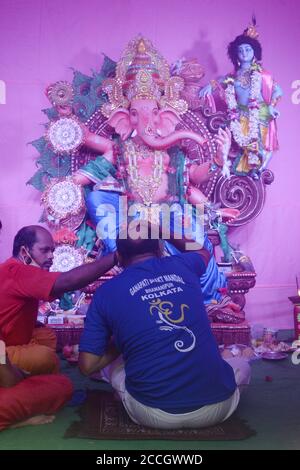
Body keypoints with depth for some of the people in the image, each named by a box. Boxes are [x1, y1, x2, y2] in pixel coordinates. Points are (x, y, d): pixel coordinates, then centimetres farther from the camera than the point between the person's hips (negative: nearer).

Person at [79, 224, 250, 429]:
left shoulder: (106, 292, -1)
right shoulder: (182, 265, 5)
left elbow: (88, 365, 1)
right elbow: (202, 252, 32)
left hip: (154, 414, -1)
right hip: (215, 407, 2)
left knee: (110, 364, 27)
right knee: (242, 366, 34)